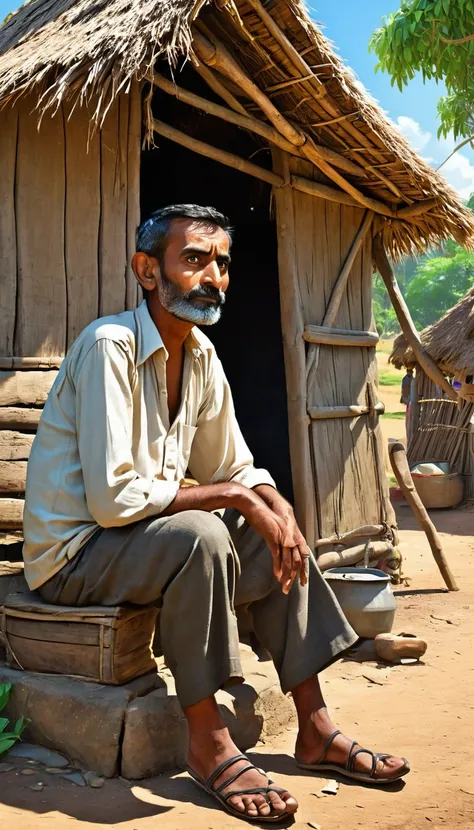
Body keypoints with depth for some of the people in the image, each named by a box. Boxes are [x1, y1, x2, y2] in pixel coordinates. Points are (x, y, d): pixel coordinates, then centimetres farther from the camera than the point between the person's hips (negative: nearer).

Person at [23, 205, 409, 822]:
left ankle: (315, 730, 9)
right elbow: (113, 499, -28)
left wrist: (277, 508, -10)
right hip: (74, 552, -8)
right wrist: (234, 496, -23)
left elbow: (233, 467, 11)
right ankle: (208, 743, -16)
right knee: (197, 535, -33)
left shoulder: (201, 355, 4)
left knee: (277, 537, 2)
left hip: (147, 537, 9)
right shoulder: (110, 347, -22)